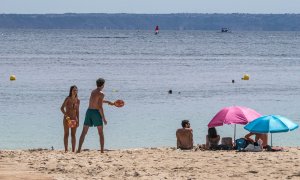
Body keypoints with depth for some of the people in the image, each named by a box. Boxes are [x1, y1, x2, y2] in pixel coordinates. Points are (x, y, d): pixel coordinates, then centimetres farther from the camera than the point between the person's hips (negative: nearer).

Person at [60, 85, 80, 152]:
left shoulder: (77, 100, 4)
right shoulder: (68, 99, -9)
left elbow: (77, 111, 9)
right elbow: (62, 108, -13)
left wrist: (78, 121, 6)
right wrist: (66, 115, -22)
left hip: (74, 119, 4)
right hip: (67, 118, -4)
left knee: (73, 135, 4)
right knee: (66, 134, -1)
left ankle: (73, 150, 6)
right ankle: (66, 149, 1)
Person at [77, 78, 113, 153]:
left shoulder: (93, 92, 16)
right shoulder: (101, 93, -8)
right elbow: (100, 107, -16)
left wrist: (108, 102, 47)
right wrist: (103, 118, -12)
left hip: (89, 111, 6)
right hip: (96, 112, -6)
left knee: (84, 132, 6)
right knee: (101, 133, 5)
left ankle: (79, 149, -1)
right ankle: (102, 150, 1)